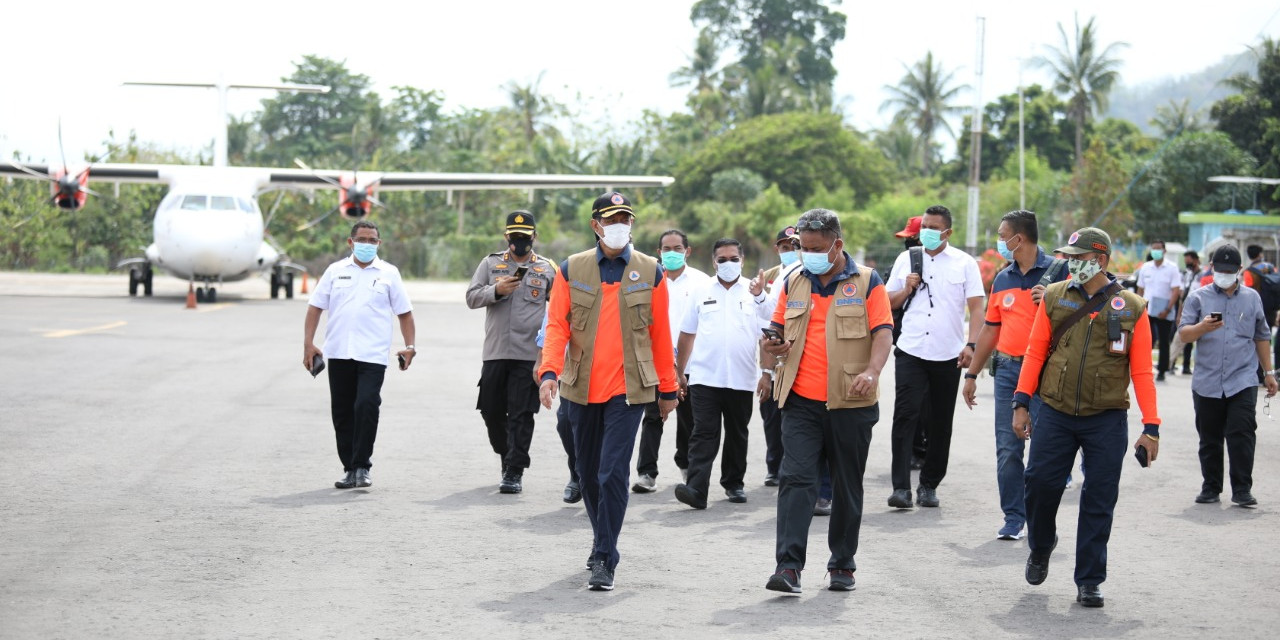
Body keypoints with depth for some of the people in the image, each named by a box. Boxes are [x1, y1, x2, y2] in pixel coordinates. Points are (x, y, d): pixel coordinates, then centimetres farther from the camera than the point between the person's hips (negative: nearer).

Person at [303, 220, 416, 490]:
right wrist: (308, 343, 1)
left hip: (372, 355, -3)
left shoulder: (389, 273, 8)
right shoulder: (335, 271, 10)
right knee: (342, 412, 6)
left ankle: (362, 467, -7)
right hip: (338, 353, 3)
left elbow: (404, 313, 10)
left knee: (366, 406, -16)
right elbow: (315, 307, 10)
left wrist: (409, 346, -1)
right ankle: (350, 469, 16)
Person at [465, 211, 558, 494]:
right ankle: (507, 456, 30)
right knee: (491, 410, 8)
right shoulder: (491, 263, 10)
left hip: (529, 354, -2)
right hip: (494, 352, 2)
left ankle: (515, 472, -3)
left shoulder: (547, 269, 7)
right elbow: (471, 297, 4)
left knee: (521, 415, -5)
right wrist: (496, 291, -13)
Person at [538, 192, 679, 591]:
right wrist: (550, 371, -17)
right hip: (582, 389, 3)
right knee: (588, 472, 14)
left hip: (628, 389, -3)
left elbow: (660, 335, 5)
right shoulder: (572, 270, 3)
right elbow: (557, 326, -2)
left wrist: (668, 389, 8)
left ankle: (605, 561, -7)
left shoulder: (651, 273, 2)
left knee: (613, 472, -12)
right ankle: (601, 538, 36)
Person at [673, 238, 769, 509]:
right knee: (703, 434, -9)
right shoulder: (701, 292, 7)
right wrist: (679, 372, 8)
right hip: (704, 377, -1)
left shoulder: (754, 292, 4)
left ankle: (734, 483, 25)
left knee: (737, 435, 12)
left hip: (741, 380, 1)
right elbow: (687, 334, 10)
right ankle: (696, 489, -18)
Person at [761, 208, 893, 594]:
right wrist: (774, 347, -4)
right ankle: (789, 566, -15)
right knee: (796, 479, -10)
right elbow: (779, 329, 19)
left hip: (850, 403, -2)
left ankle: (842, 565, 21)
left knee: (847, 486, 9)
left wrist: (871, 371, -24)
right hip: (801, 401, 2)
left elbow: (883, 333, -6)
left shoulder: (867, 282, 1)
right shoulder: (794, 283, 12)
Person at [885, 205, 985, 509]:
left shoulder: (964, 263, 4)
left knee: (941, 422, 6)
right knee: (905, 415, -11)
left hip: (948, 355, 0)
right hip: (910, 351, 0)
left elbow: (976, 307, 0)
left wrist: (971, 344, -12)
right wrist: (907, 289, -4)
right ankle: (901, 487, -14)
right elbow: (888, 302, 16)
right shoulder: (906, 259, 10)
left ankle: (929, 485, 17)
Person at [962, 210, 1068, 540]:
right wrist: (972, 374, 20)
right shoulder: (1002, 279, 16)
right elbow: (990, 330, 21)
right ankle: (1013, 518, 8)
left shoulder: (1056, 271, -1)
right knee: (1007, 449, 1)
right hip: (1008, 370, 5)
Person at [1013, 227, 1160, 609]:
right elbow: (1035, 351, 7)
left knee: (1099, 501, 0)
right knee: (1040, 482, -3)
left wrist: (1151, 428, -3)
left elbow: (1142, 371, 1)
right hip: (1055, 415, 1)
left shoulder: (1131, 308, 1)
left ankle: (1089, 581, 10)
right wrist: (1021, 403, 0)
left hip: (1107, 420, -1)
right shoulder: (1055, 298, 5)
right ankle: (1040, 548, 27)